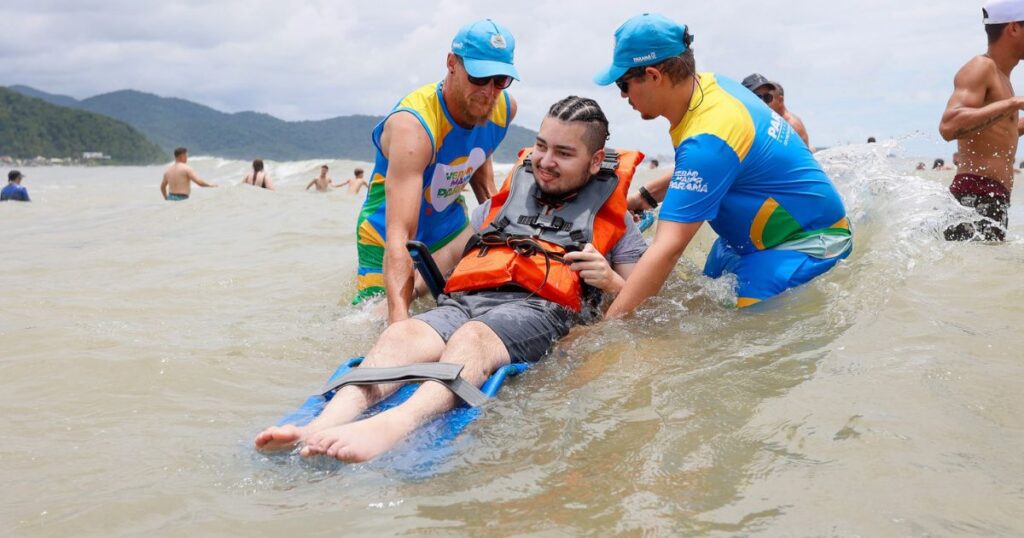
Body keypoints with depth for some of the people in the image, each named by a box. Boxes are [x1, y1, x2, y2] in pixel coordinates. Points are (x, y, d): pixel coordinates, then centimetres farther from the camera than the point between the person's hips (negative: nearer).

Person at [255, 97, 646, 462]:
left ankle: (394, 425, -64)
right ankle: (323, 426, -51)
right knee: (402, 333, -30)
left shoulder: (613, 217, 23)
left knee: (473, 337, -38)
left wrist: (608, 280, -4)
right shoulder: (505, 199, 31)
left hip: (537, 309, -3)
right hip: (464, 301, 4)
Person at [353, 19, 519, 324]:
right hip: (386, 236, -6)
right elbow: (399, 235, -46)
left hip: (449, 227, 6)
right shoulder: (412, 126, -36)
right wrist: (399, 318, -57)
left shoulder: (505, 108, -12)